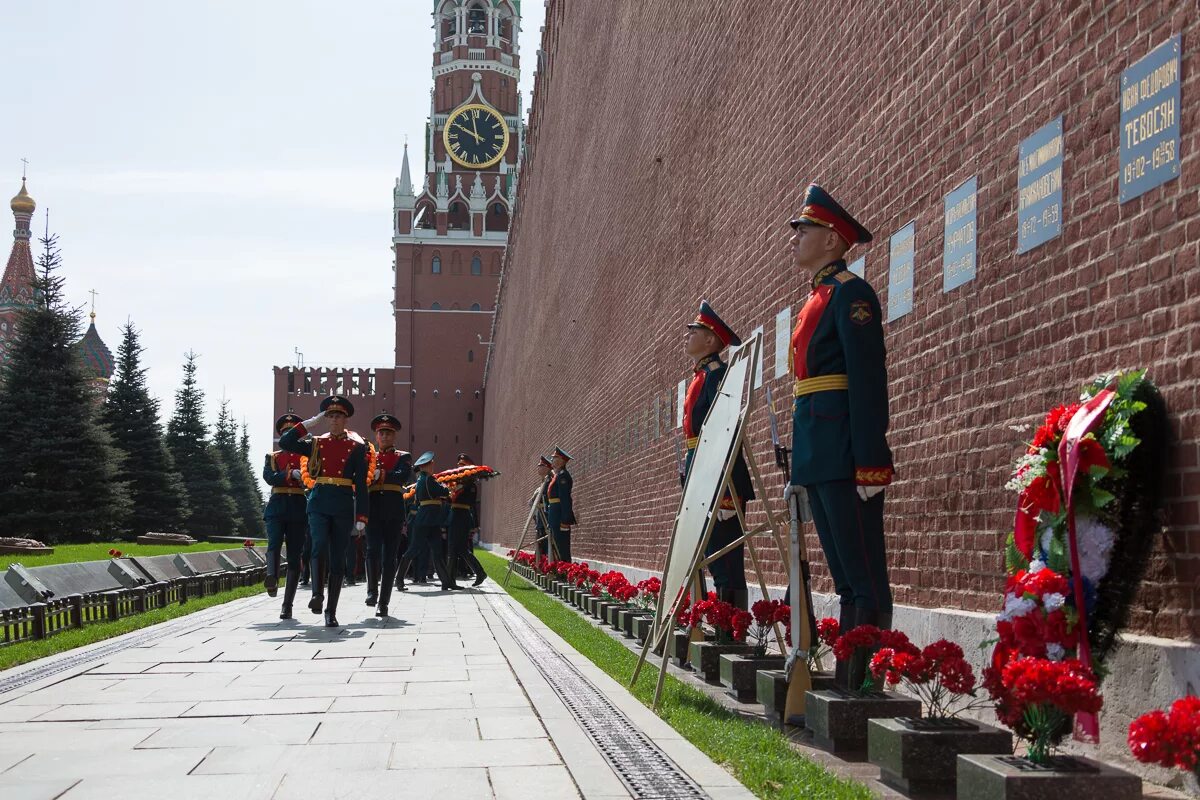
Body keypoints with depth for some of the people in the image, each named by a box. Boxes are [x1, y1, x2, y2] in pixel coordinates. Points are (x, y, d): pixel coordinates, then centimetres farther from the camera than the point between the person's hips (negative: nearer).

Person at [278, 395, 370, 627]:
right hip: (319, 502, 1)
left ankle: (331, 612, 7)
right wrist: (312, 421, 0)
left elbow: (361, 484, 3)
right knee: (319, 547, -24)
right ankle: (317, 595, -20)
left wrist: (361, 518, -3)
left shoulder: (357, 447, 5)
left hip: (343, 505, 0)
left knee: (337, 558, 2)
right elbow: (285, 442, -2)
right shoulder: (316, 443, 10)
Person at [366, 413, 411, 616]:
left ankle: (383, 603, 5)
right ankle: (372, 590, 6)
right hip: (373, 507, 1)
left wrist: (380, 475, -15)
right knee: (373, 549, -15)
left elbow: (403, 476, -9)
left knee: (390, 556, 0)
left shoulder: (403, 457, 11)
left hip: (394, 510, -1)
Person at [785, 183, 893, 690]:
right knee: (845, 577, 12)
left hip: (844, 456, -10)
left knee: (866, 578, -6)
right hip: (817, 459, 10)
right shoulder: (816, 298, 21)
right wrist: (800, 468, 22)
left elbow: (868, 381, -16)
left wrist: (870, 464, -21)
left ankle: (868, 683, -4)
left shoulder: (850, 293, -7)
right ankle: (846, 681, 17)